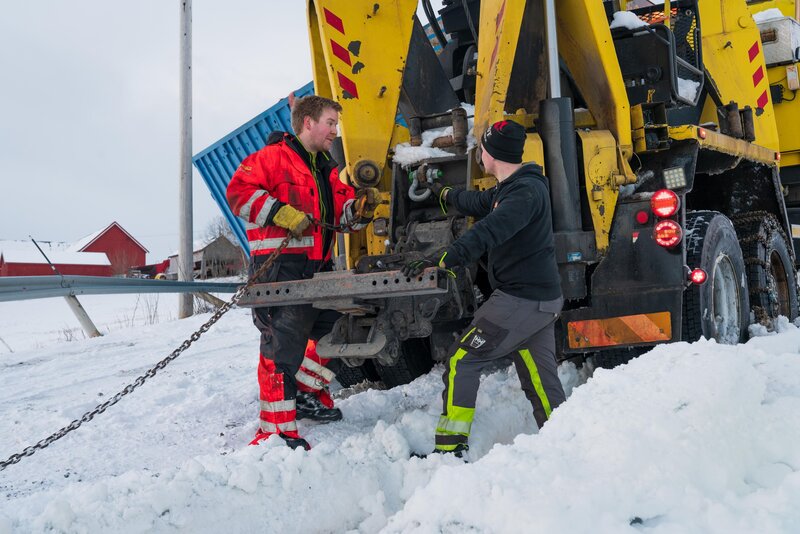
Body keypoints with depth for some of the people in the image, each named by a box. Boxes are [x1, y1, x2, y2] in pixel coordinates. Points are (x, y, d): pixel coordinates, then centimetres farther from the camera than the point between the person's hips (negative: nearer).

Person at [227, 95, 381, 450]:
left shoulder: (328, 169, 22)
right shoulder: (273, 156, -4)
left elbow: (341, 216, 23)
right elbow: (239, 191, -13)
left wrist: (360, 207, 2)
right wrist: (282, 214, -21)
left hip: (319, 267, 9)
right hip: (279, 266, -9)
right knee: (283, 344, -10)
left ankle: (308, 394, 37)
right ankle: (278, 429, -3)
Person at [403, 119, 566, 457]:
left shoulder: (526, 192, -18)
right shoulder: (509, 188, 13)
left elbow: (489, 232, -34)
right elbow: (479, 203, 32)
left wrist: (443, 260, -42)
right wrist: (445, 194, 46)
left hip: (519, 300, -10)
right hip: (542, 300, 10)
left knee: (461, 361, -5)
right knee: (541, 382, 13)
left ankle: (451, 448, -1)